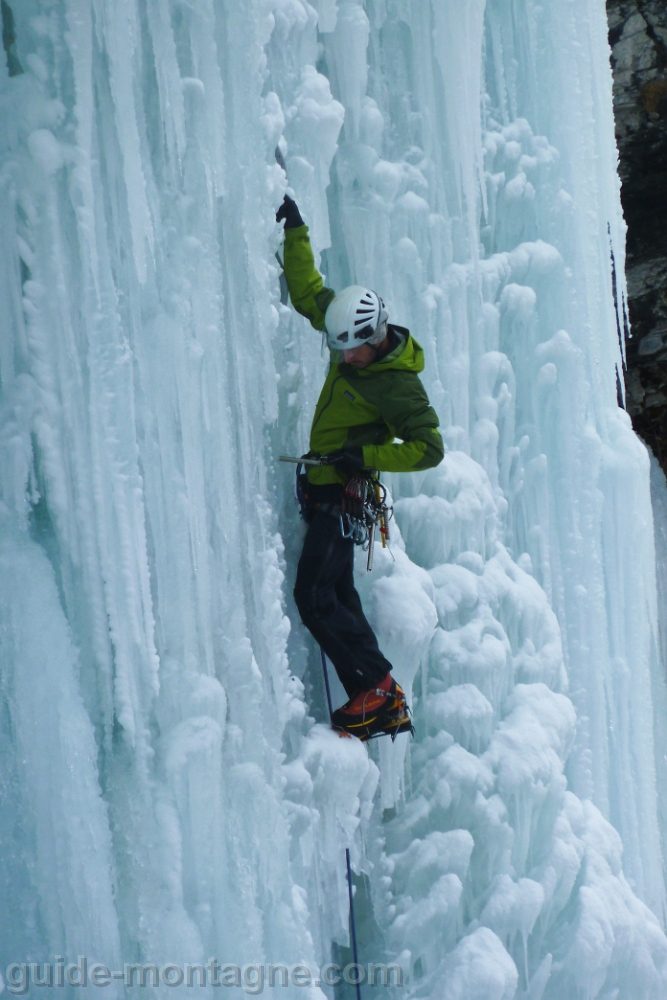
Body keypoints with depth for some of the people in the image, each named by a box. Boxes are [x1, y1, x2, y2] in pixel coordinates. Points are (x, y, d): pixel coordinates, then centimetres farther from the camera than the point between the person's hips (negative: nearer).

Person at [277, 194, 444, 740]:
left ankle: (378, 686, -9)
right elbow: (308, 291, 16)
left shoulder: (398, 384, -19)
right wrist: (295, 231, 11)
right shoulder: (351, 335, 3)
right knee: (339, 596, 10)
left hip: (342, 496, -9)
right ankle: (383, 706, 12)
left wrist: (365, 456, -22)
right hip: (327, 490, 9)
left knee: (315, 597, -14)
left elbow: (429, 448, -17)